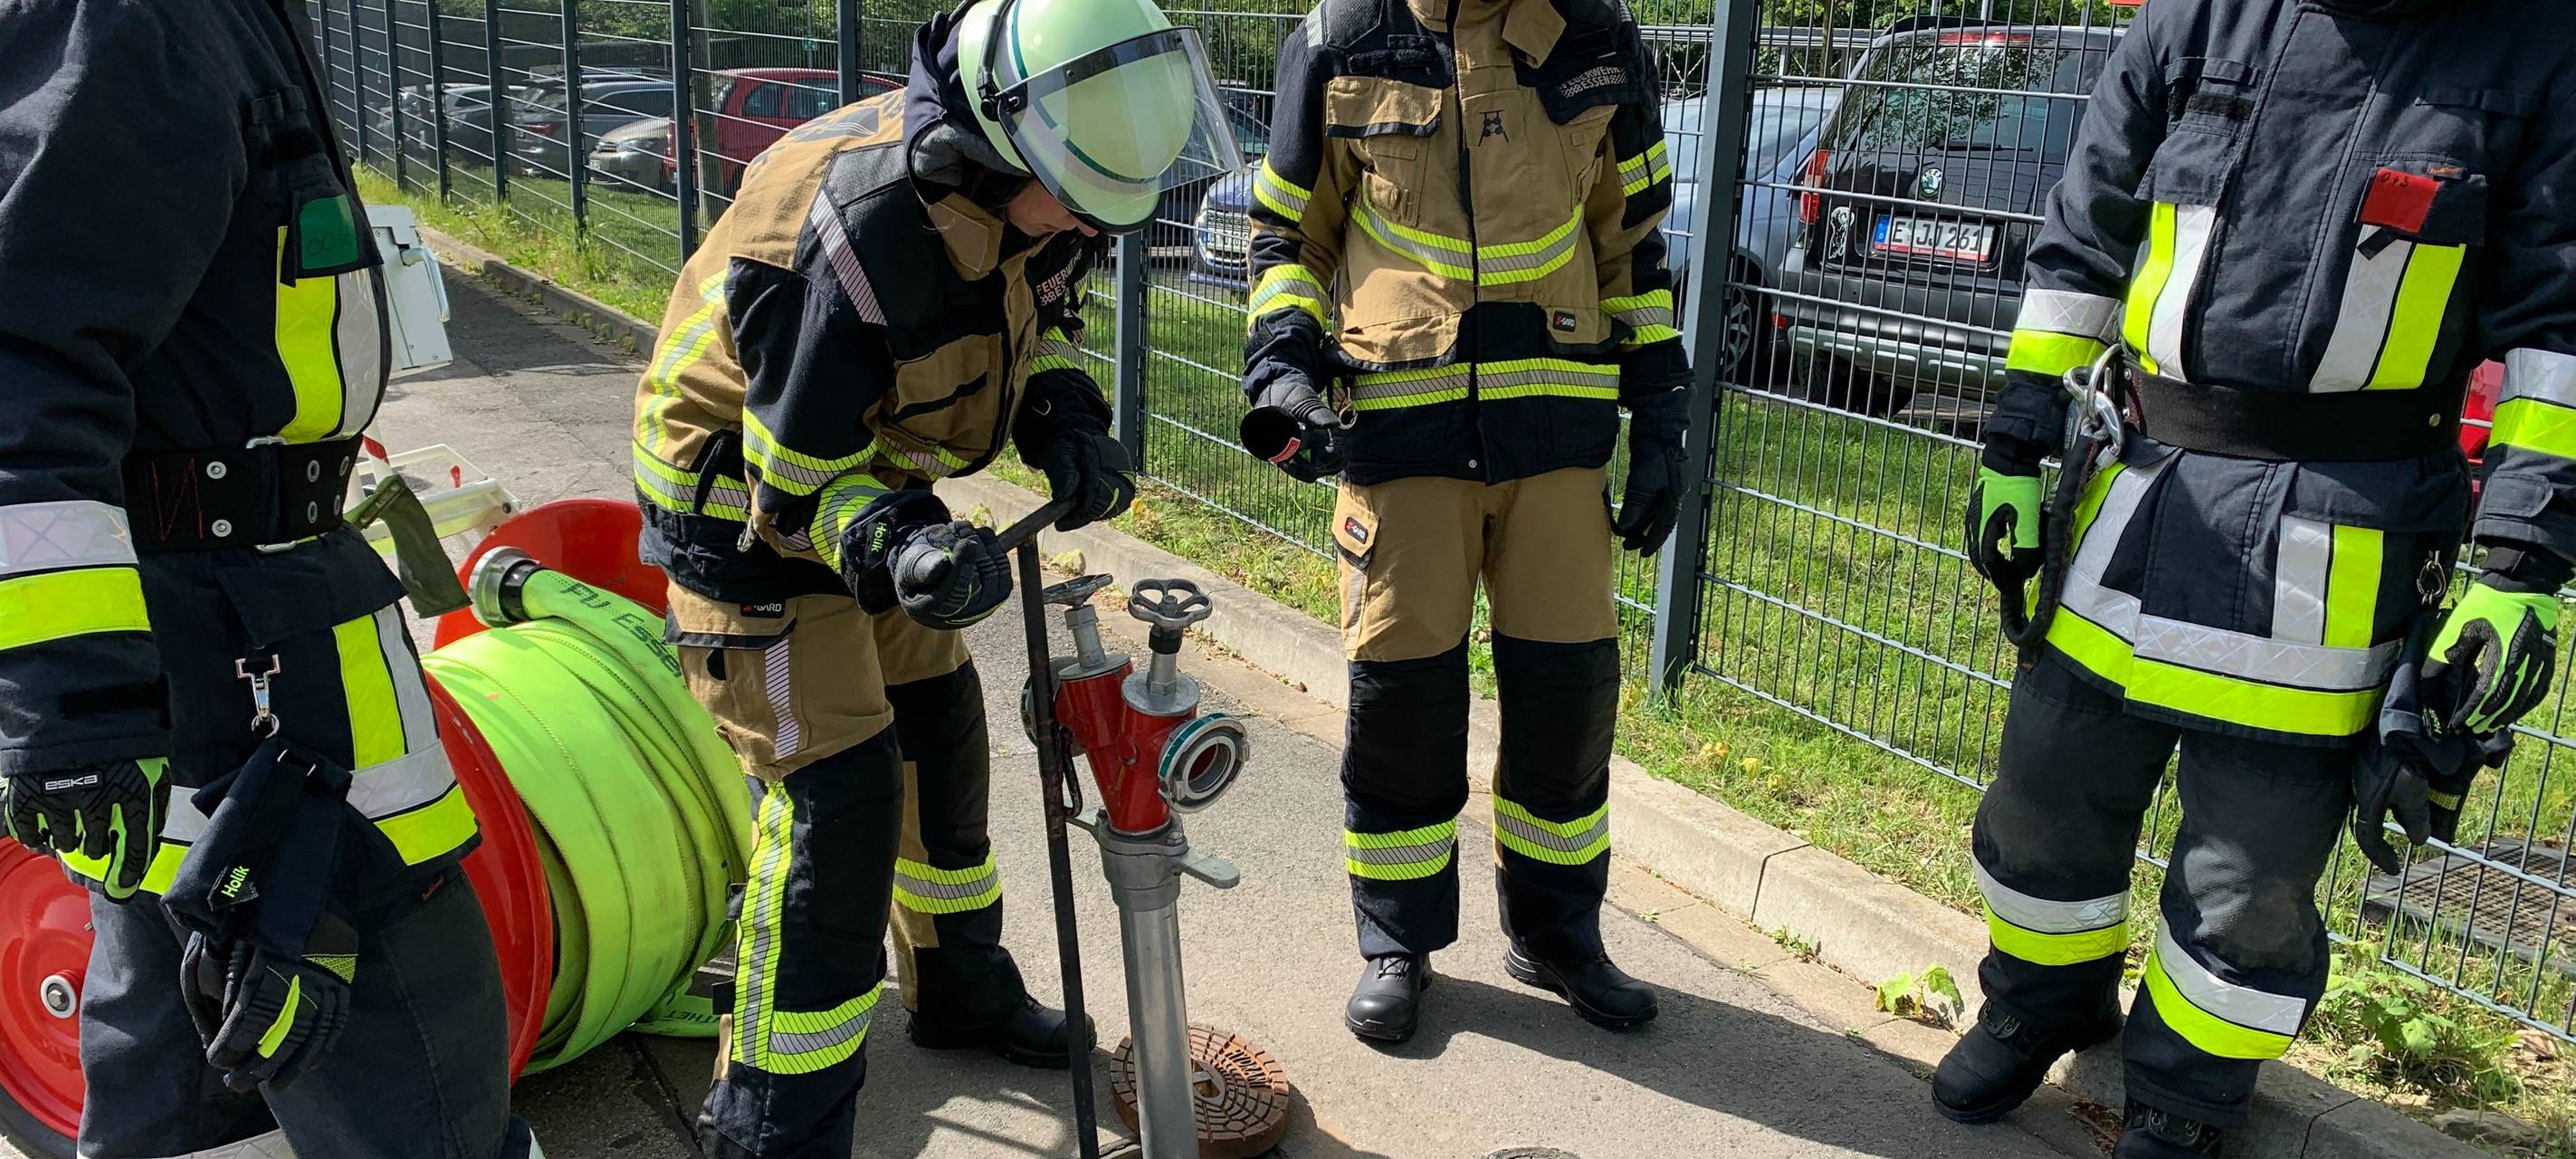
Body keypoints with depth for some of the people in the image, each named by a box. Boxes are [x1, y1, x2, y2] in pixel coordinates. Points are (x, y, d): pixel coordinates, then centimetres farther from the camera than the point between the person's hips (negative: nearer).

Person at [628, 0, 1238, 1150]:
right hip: (746, 495, -8)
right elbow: (796, 473, -29)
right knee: (837, 785, -12)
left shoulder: (1019, 190, -12)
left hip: (869, 474, 8)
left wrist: (1068, 418, -12)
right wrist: (899, 545, -46)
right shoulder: (859, 231, -37)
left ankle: (960, 988, 38)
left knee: (939, 723, 15)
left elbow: (1042, 317, 7)